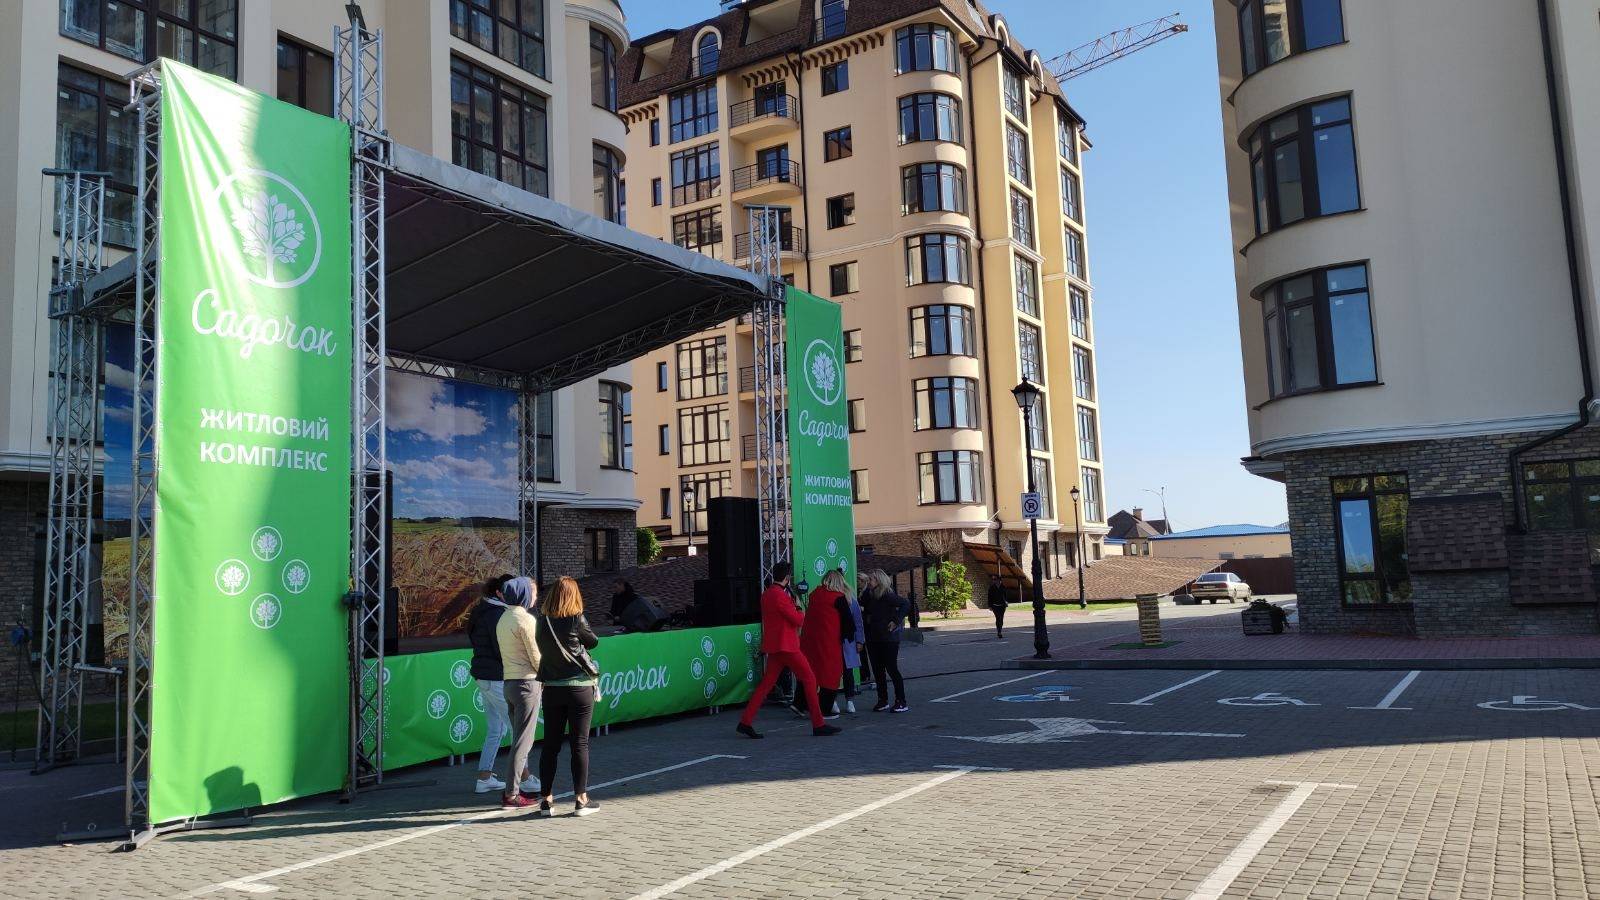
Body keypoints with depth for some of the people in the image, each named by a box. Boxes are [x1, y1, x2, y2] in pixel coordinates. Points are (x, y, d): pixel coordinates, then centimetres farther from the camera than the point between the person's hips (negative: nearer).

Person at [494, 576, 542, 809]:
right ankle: (511, 794, -1)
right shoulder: (526, 619, -14)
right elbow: (536, 657, -12)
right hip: (527, 682, -9)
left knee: (518, 737, 17)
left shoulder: (503, 619, 12)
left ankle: (517, 785, 22)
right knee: (523, 740, -3)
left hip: (508, 682, 9)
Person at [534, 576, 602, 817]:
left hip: (551, 689, 3)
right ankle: (581, 800, 8)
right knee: (580, 744, 4)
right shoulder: (577, 620, -11)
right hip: (579, 687, -3)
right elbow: (594, 641, 3)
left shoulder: (542, 621, -1)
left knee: (550, 744, 10)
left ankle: (546, 799, 15)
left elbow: (540, 650, 8)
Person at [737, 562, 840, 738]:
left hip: (774, 646, 9)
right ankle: (818, 725, 1)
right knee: (809, 679, -1)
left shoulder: (766, 593, 13)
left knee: (767, 683, 10)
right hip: (786, 645, -9)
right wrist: (799, 607, 2)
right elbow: (798, 620, -16)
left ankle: (745, 722, 5)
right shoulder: (780, 595, -18)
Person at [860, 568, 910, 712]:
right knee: (878, 670, 11)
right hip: (873, 639, 7)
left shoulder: (888, 595, -15)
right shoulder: (868, 595, 5)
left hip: (888, 638, -7)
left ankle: (901, 702, 2)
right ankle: (883, 700, 21)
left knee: (892, 669, -5)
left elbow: (905, 604, -20)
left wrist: (896, 621, -19)